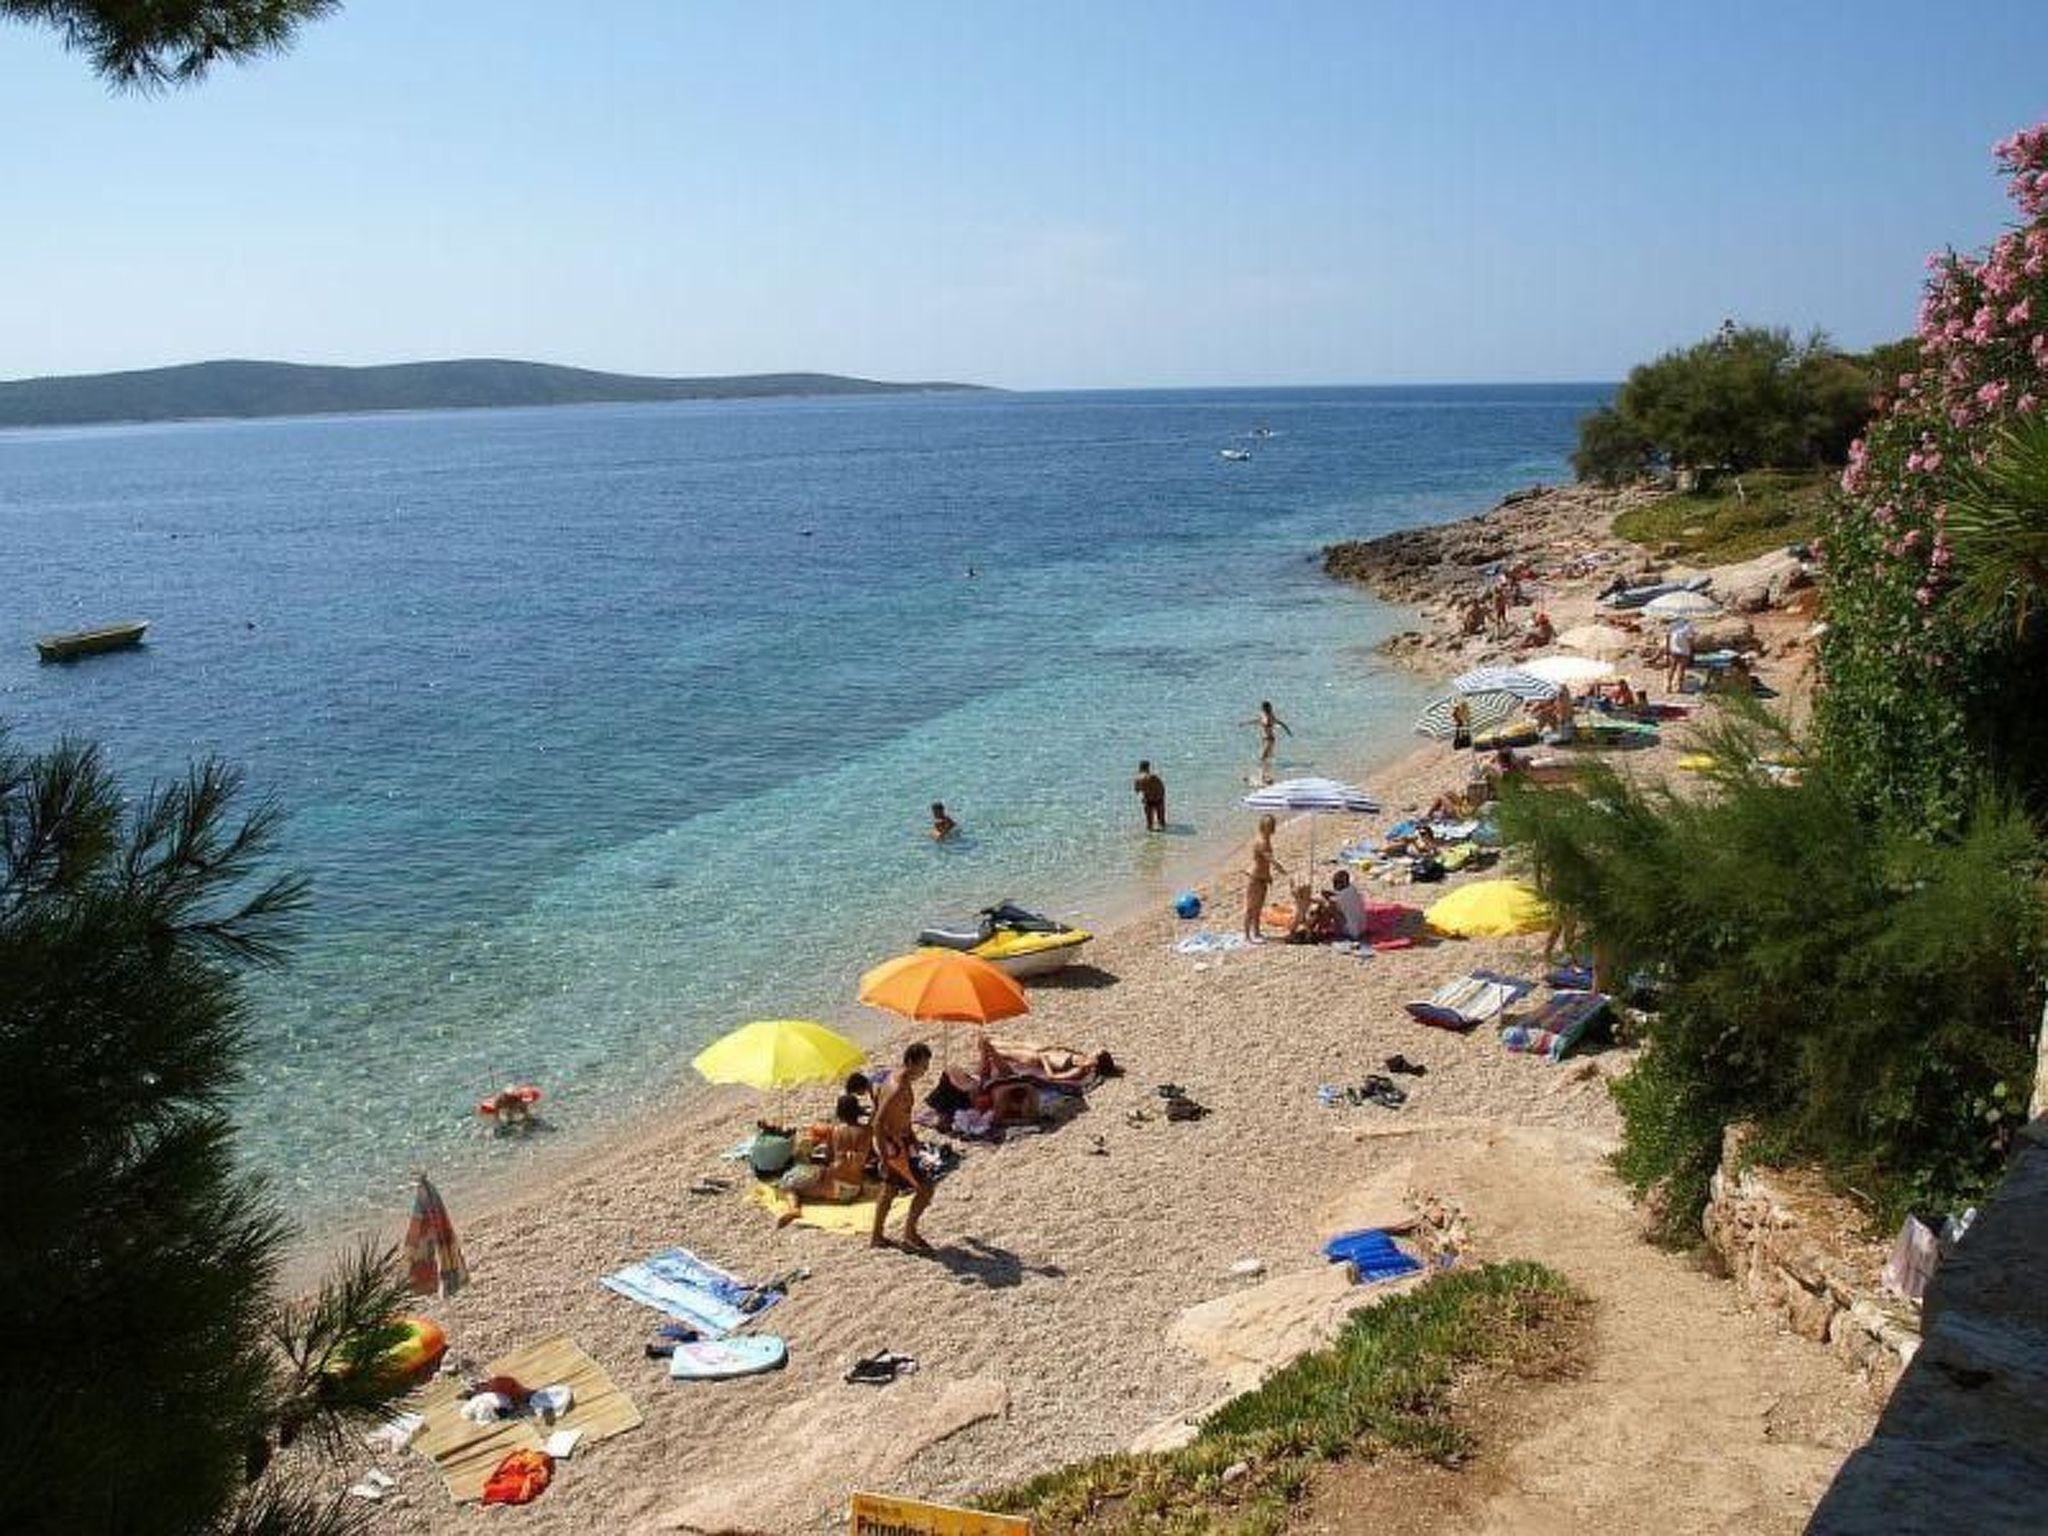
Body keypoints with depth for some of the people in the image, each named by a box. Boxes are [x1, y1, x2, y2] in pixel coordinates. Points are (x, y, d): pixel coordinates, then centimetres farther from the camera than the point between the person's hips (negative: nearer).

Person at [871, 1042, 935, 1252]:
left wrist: (911, 1134, 26)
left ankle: (876, 1237, 33)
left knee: (890, 1189, 22)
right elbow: (878, 1121, -29)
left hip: (900, 1139, 10)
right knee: (925, 1188, -4)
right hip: (894, 1145, -10)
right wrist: (884, 1156, -27)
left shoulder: (900, 1080, 4)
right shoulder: (899, 1089, -27)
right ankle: (909, 1233, 10)